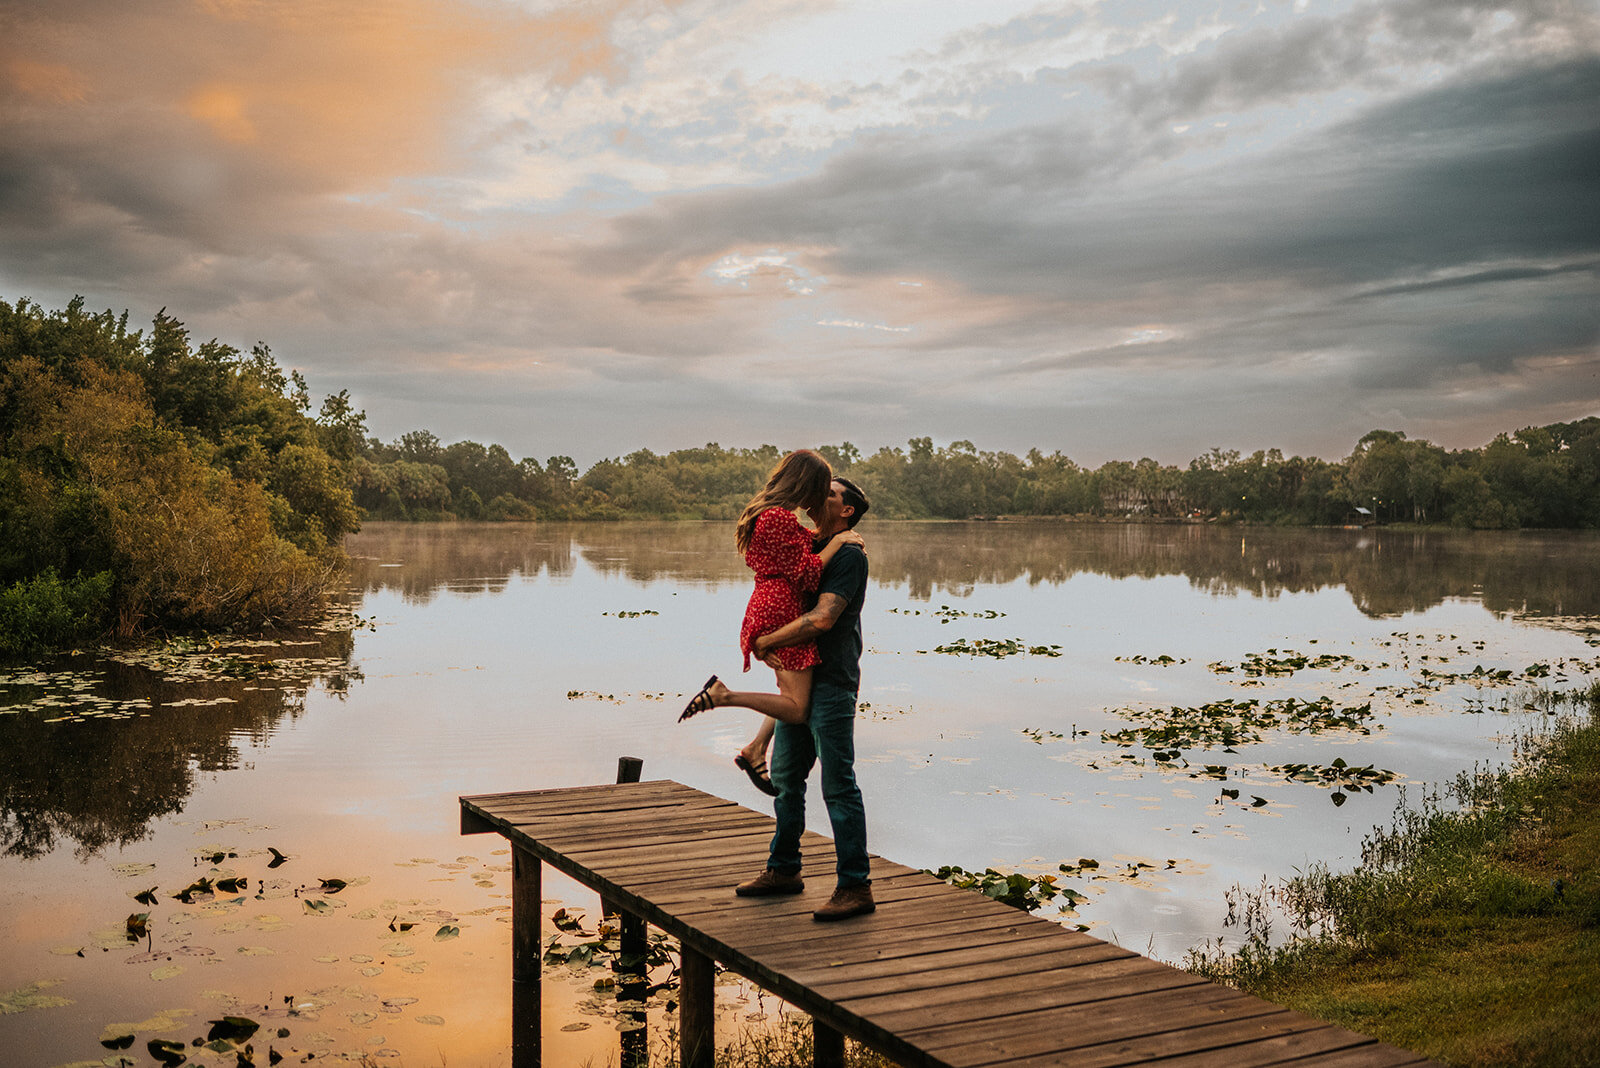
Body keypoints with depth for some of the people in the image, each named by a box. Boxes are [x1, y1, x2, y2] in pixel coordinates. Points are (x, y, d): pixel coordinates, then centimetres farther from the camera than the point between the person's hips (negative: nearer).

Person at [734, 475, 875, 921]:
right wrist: (762, 636, 8)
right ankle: (784, 870, 28)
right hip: (798, 682, 9)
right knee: (785, 779, 15)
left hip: (831, 685, -9)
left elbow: (822, 618, -23)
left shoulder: (849, 556, -12)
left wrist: (767, 642, -13)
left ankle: (855, 886, -1)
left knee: (838, 787, -7)